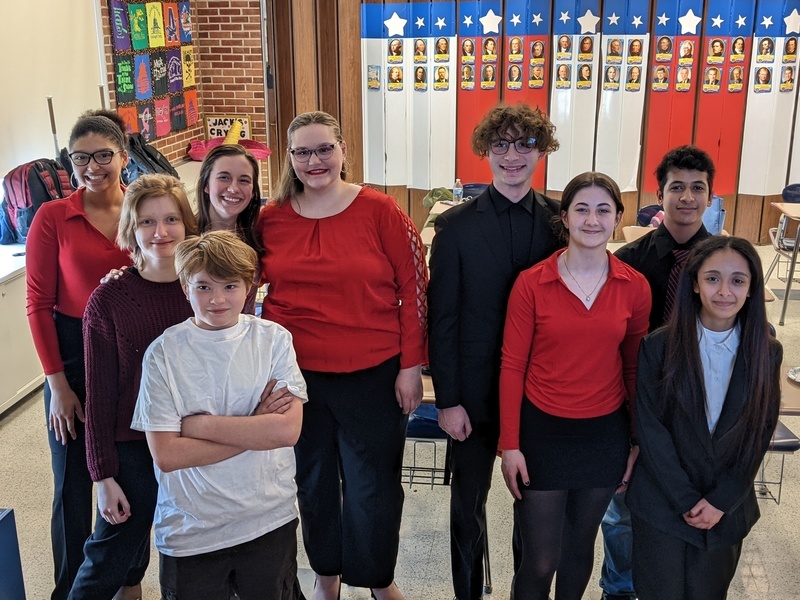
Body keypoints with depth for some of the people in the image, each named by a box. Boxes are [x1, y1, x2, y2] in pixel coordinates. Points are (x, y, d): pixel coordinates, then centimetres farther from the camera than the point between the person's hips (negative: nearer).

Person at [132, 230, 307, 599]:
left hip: (269, 521, 1)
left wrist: (200, 425, -16)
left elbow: (288, 429, -14)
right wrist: (257, 430, -16)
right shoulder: (163, 353, -9)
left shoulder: (273, 340, -5)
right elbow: (166, 454, -14)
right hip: (189, 531, -1)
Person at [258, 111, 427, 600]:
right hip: (295, 374, 3)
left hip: (372, 374, -2)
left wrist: (410, 366, -7)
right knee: (312, 480, 18)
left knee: (372, 485, 9)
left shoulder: (380, 211, -8)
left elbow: (413, 289, -6)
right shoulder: (272, 218, 1)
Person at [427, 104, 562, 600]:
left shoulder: (562, 220, -2)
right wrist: (448, 400, -8)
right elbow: (442, 318, -6)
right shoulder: (456, 226, -6)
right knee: (469, 504, 13)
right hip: (476, 390, -1)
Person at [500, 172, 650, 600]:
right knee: (539, 559, 4)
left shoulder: (635, 288, -4)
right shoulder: (531, 283, -11)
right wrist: (509, 445, -8)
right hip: (542, 431, -2)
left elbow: (634, 367, 5)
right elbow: (512, 366, -7)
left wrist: (639, 442, 8)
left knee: (580, 545, 20)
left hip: (605, 433, 3)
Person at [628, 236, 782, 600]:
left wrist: (721, 501, -8)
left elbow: (760, 434, -2)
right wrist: (686, 501, -12)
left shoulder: (766, 352, -5)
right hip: (662, 503, -2)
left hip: (727, 509, 2)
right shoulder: (658, 346, -11)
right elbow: (650, 430, -10)